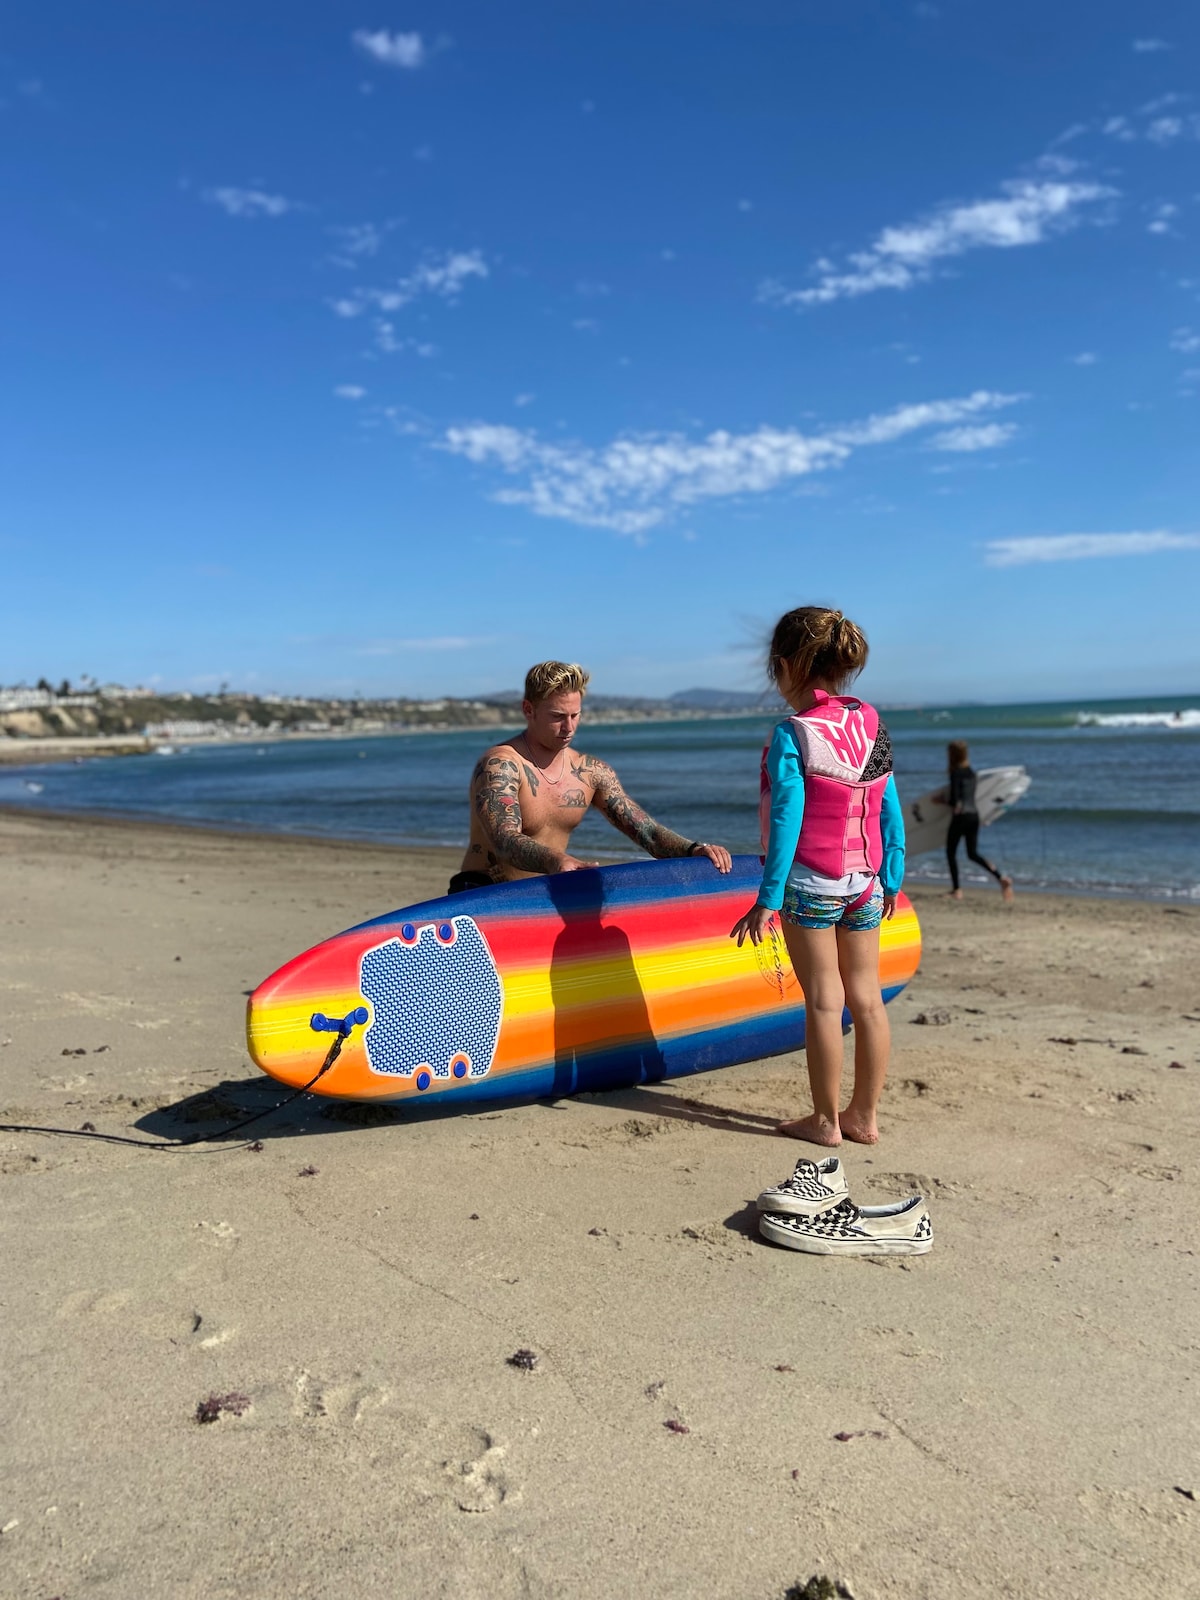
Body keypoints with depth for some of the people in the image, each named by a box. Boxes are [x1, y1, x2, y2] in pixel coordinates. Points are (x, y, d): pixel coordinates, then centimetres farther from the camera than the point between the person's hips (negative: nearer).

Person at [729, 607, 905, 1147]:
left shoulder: (791, 735, -14)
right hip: (865, 883, 6)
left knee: (824, 1000, 2)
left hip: (809, 884, -5)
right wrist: (891, 878, 15)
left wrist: (768, 899, -12)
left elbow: (786, 821, -16)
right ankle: (864, 1115, 20)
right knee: (865, 996, 10)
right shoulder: (872, 724, 3)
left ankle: (826, 1120, 12)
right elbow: (890, 810, 6)